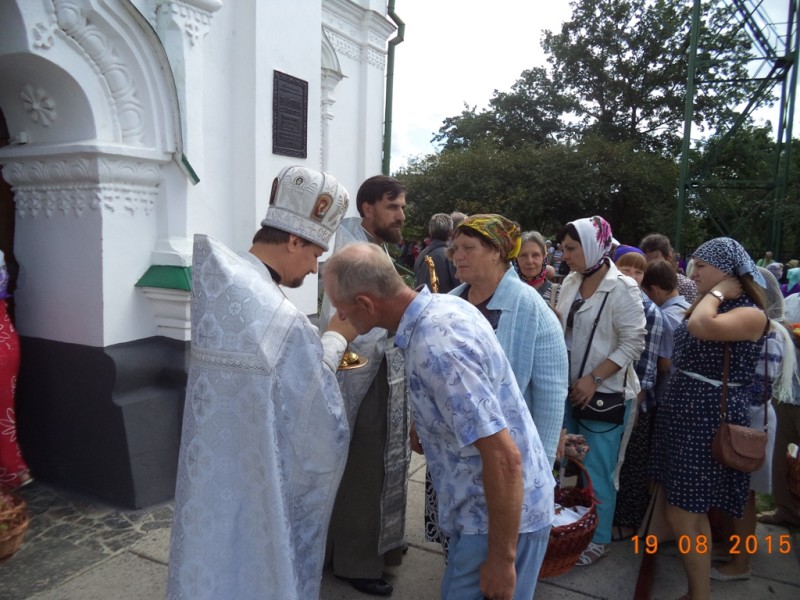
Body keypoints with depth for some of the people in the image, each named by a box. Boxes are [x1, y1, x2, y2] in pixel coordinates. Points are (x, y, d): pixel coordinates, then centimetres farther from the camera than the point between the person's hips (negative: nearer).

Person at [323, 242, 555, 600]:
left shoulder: (435, 347, -32)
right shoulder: (444, 304, -3)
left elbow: (504, 458, -31)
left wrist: (502, 558, -21)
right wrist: (427, 431, 23)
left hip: (502, 516, -9)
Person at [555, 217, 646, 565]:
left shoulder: (622, 288, -14)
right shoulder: (570, 282, 5)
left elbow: (633, 343, -15)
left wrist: (593, 379, -19)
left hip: (605, 392, -6)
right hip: (570, 388, 6)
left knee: (596, 470, 4)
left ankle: (598, 539, 24)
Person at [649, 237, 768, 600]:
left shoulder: (751, 315, -15)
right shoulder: (704, 306, 13)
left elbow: (701, 327, -35)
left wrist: (718, 292, -18)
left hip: (711, 420, -9)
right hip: (682, 412, 9)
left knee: (683, 516, -2)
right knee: (693, 512, 16)